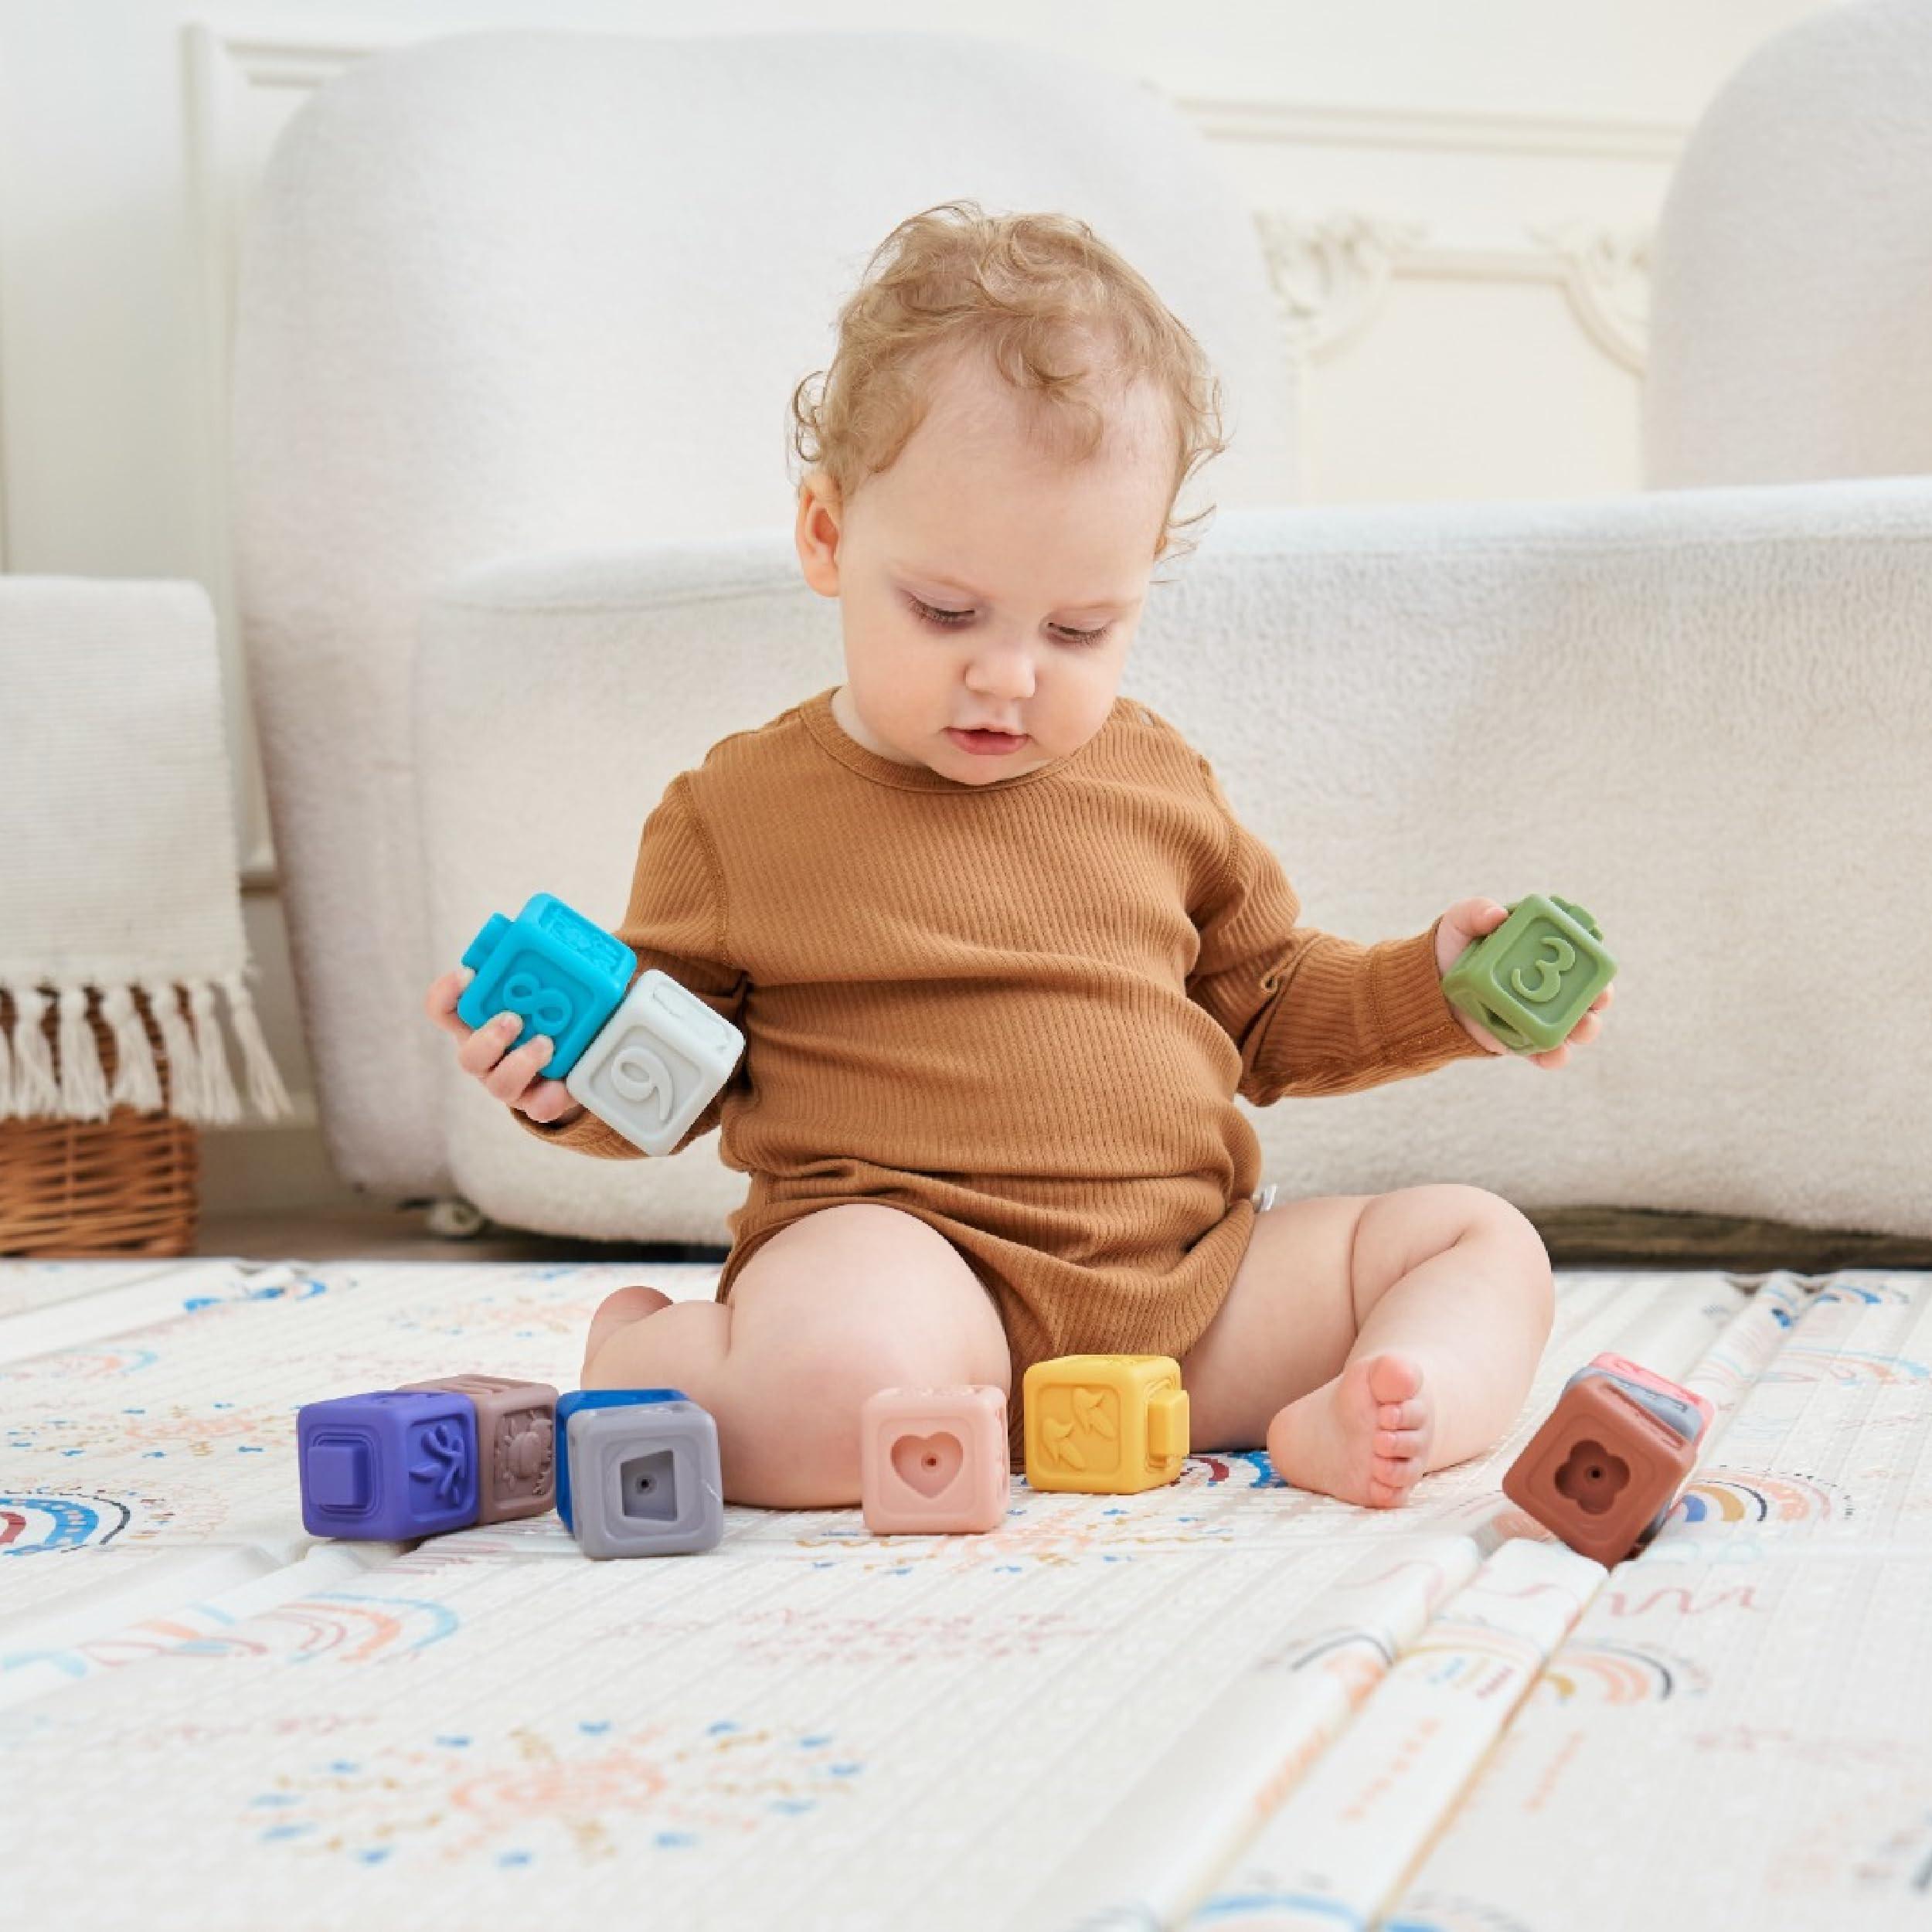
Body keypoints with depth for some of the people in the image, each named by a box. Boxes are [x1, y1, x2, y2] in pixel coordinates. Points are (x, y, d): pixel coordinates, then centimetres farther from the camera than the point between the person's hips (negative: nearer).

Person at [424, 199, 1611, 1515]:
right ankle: (641, 1355, -4)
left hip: (1193, 1278, 6)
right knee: (839, 1381, -38)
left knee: (1483, 1244, 1)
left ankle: (1339, 1431, -28)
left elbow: (1269, 1010, 25)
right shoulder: (738, 813, 2)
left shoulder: (1158, 782, 14)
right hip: (904, 1251, -5)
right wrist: (571, 1076, -16)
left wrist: (1435, 990, 10)